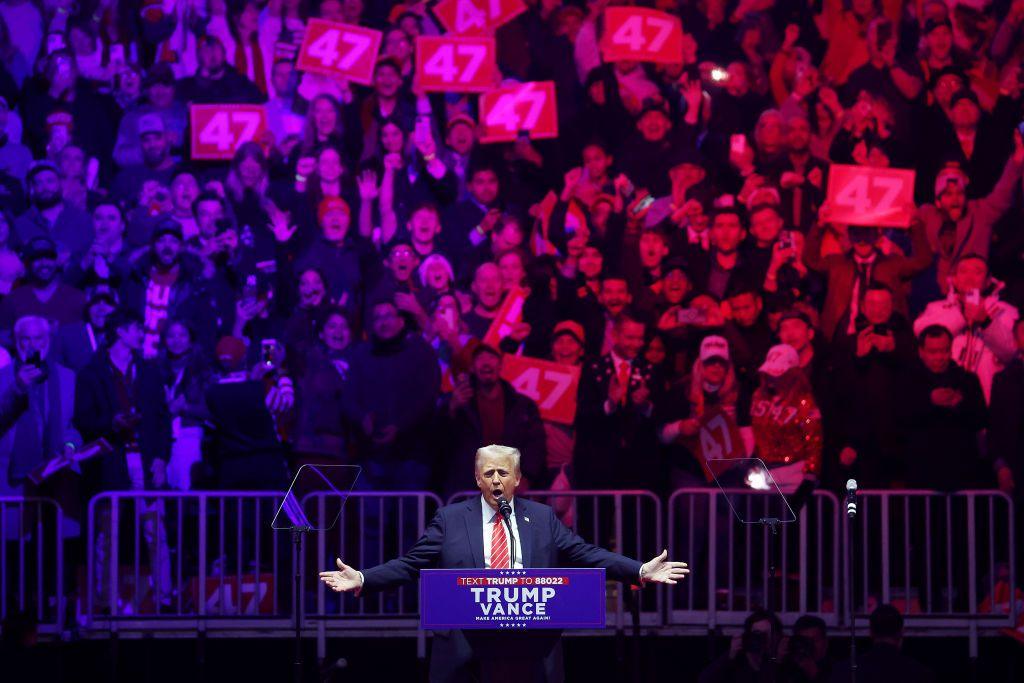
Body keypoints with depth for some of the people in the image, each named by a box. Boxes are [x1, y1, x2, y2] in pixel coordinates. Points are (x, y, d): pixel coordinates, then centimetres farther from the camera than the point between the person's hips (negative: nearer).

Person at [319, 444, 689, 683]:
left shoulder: (542, 518, 10)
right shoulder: (450, 519, 6)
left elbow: (586, 555, 9)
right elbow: (410, 564, 4)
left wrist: (641, 571, 1)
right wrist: (362, 580, -9)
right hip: (464, 652, -1)